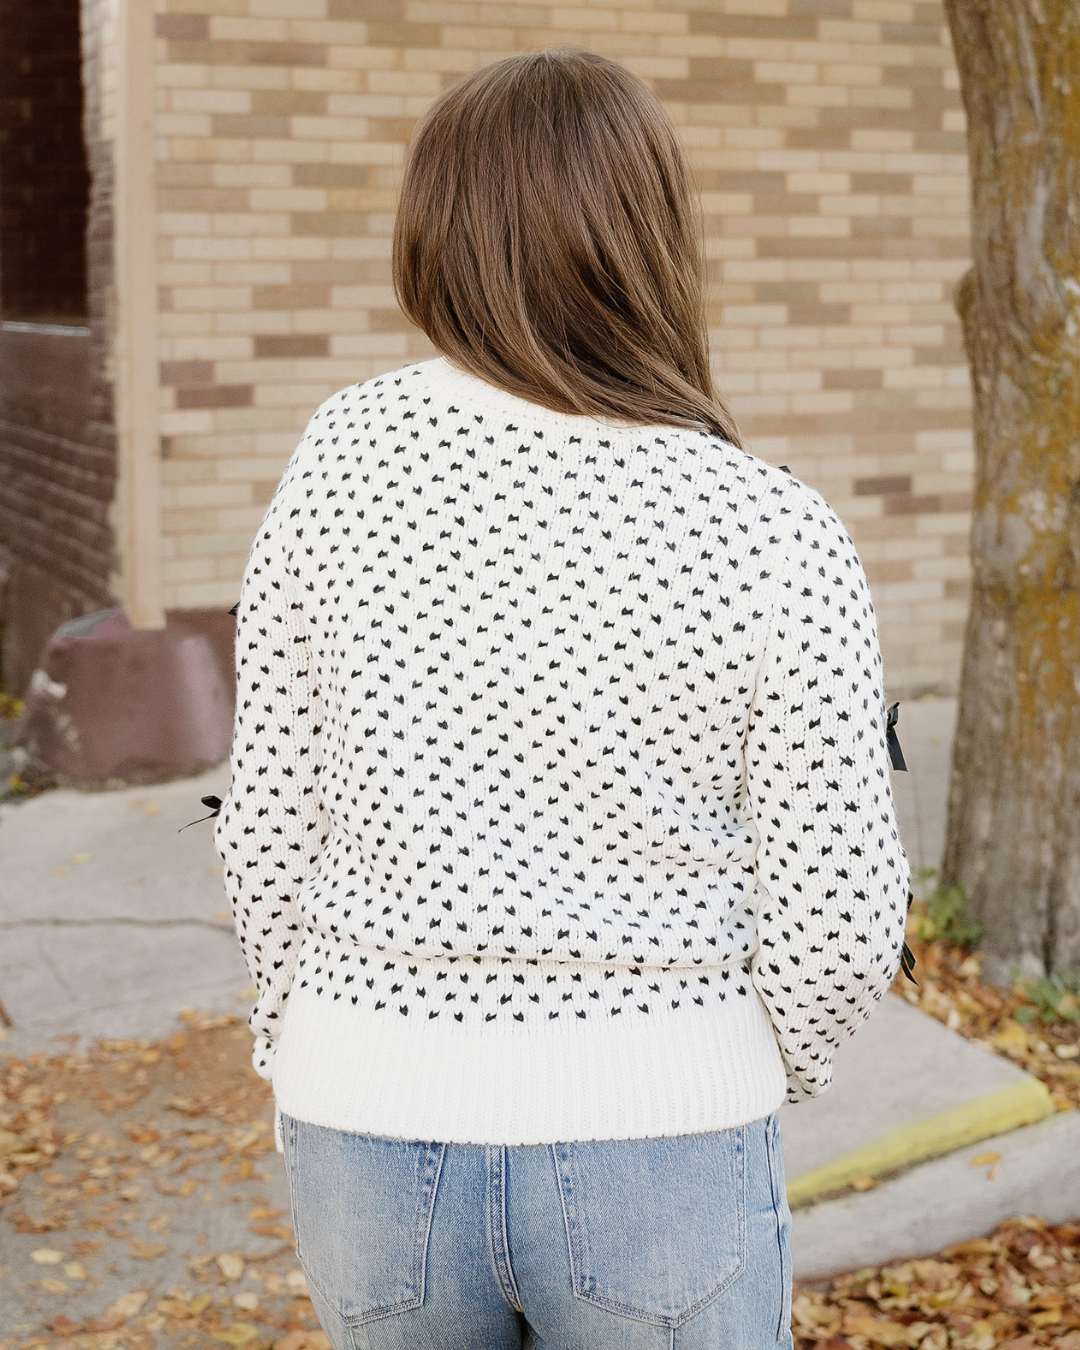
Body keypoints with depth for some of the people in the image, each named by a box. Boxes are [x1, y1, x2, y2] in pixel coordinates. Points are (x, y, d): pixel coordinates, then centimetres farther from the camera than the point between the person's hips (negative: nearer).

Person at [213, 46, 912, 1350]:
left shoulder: (342, 457, -9)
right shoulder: (780, 544, -14)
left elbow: (275, 814, -3)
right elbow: (835, 913, -11)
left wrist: (301, 1049, 12)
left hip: (382, 1139, 2)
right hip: (656, 1155, -2)